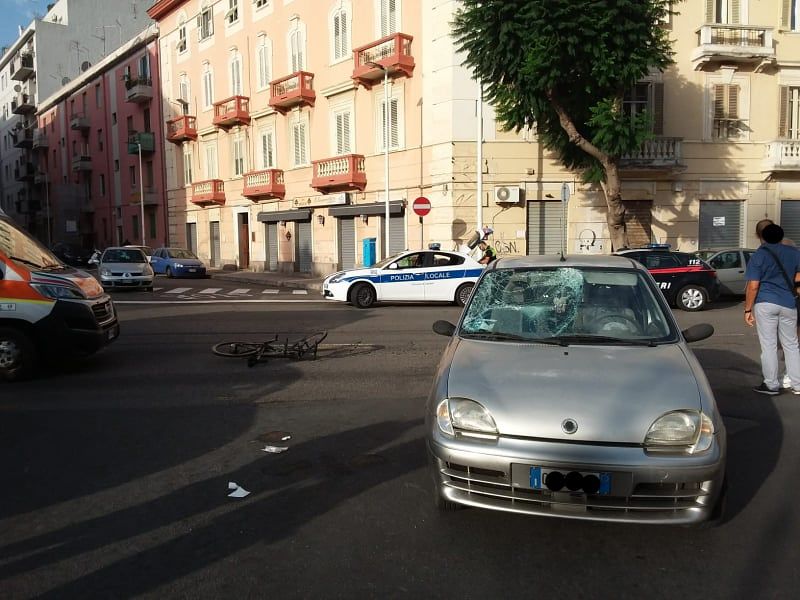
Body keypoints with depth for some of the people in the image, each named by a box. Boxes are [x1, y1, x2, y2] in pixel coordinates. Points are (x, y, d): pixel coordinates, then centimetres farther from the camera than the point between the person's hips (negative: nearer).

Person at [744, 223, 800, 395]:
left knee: (769, 345, 1)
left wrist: (747, 310, -4)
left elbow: (753, 286, -10)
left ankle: (771, 385, 5)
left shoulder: (759, 255, -5)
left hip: (765, 304, -4)